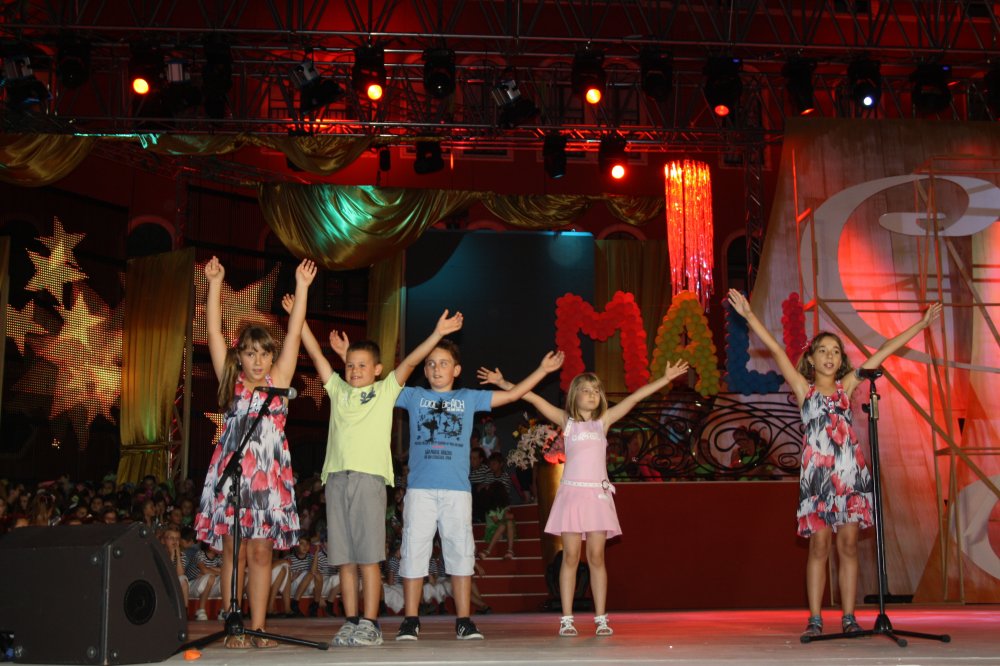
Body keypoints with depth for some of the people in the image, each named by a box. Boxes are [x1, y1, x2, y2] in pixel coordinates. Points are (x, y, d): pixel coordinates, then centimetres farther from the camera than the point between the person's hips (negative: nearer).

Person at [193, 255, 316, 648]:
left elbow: (295, 333, 2)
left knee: (261, 551, 4)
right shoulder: (230, 381, 7)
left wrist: (301, 288, -2)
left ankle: (258, 629, 9)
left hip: (268, 475, 1)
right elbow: (213, 332, 3)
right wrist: (215, 284, -1)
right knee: (233, 551, 0)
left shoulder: (278, 380, 7)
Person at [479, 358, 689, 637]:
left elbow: (634, 397, 11)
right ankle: (567, 619, 1)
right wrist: (503, 383, -1)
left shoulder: (603, 421, 13)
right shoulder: (566, 421, 9)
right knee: (571, 557, -2)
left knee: (596, 557, 1)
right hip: (572, 492, -1)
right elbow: (534, 399, 3)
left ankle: (601, 619, 4)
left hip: (598, 495, 1)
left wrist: (665, 379, 11)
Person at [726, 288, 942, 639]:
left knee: (848, 545, 4)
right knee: (819, 546, -2)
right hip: (817, 474, -2)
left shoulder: (846, 386, 11)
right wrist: (749, 315, -8)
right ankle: (815, 618, 2)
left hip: (850, 473, 2)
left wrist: (921, 324, 14)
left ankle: (849, 617, 9)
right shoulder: (804, 389, 6)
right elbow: (776, 350, -2)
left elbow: (883, 351, 11)